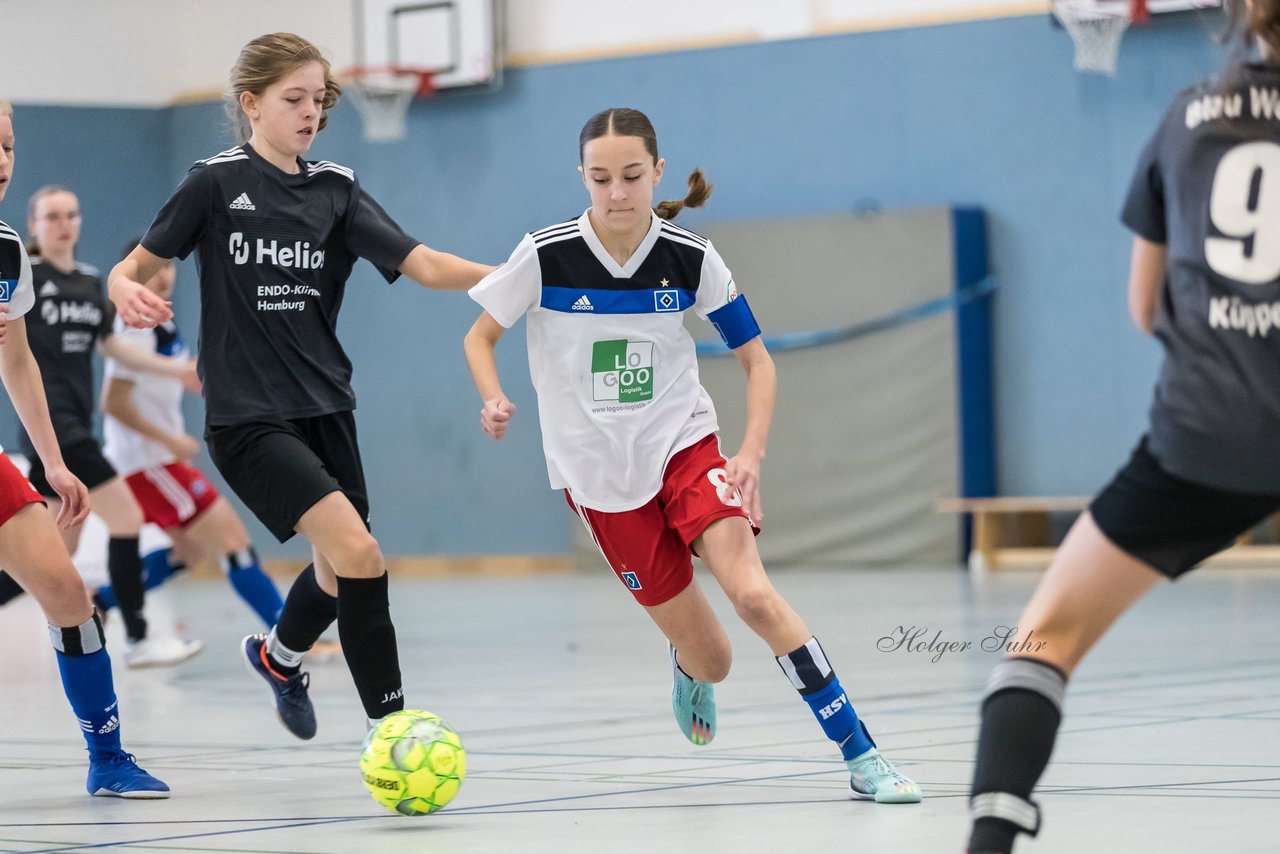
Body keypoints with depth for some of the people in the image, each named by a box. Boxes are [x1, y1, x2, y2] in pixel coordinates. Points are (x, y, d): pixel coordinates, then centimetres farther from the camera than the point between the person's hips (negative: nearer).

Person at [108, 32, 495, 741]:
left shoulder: (335, 189, 6)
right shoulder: (216, 184, -4)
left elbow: (422, 264, -4)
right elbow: (133, 269, 1)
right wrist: (127, 293, -24)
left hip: (324, 408, 6)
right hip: (247, 416, -6)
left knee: (338, 574, 16)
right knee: (359, 555, -20)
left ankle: (279, 656, 50)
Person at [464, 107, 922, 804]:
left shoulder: (691, 259, -8)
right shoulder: (545, 255, -11)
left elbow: (757, 360, 2)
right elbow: (480, 336, 3)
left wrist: (751, 455, -13)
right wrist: (494, 400, -17)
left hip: (684, 445, 0)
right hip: (597, 476, 0)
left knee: (753, 594, -26)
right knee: (711, 660, -1)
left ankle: (862, 756, -20)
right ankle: (688, 668, 40)